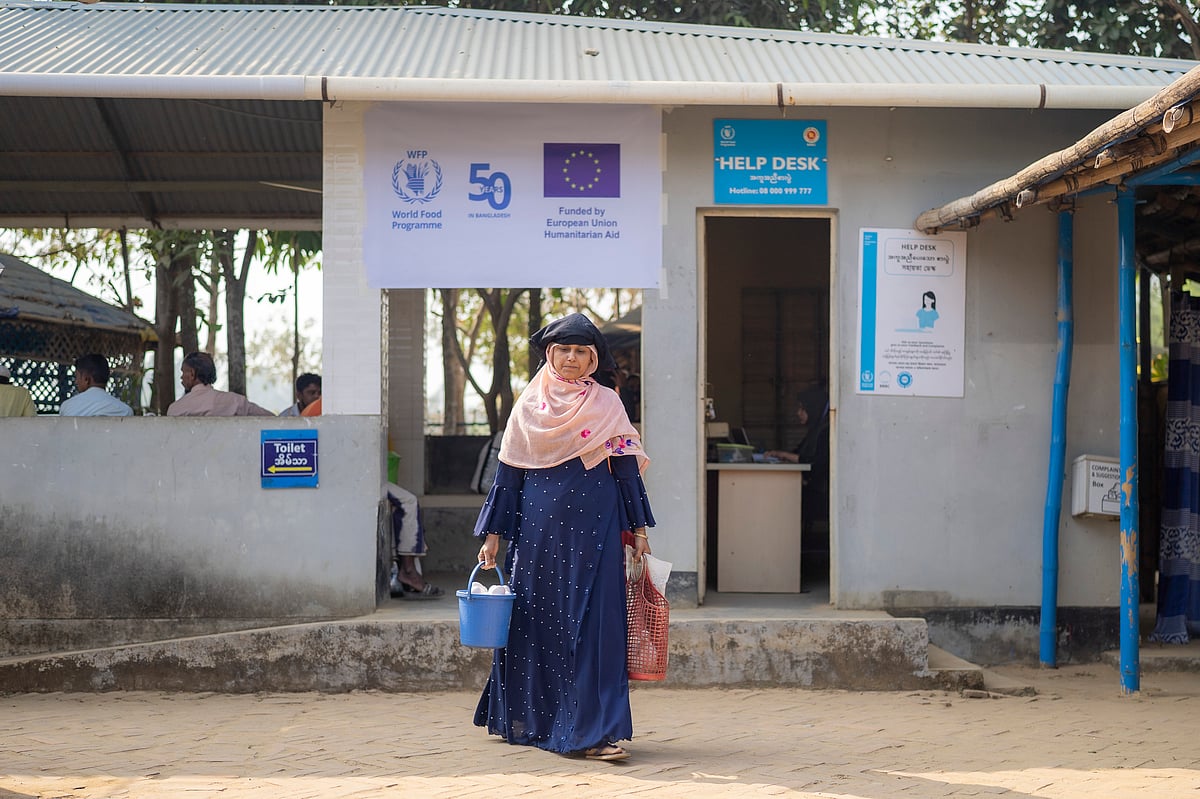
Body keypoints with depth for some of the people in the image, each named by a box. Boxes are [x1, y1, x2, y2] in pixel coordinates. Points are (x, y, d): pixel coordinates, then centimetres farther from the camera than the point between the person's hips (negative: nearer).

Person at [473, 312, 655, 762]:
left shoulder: (607, 404, 6)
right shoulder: (529, 405, 9)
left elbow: (626, 469, 6)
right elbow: (508, 472, 9)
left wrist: (638, 529, 0)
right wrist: (492, 535, 6)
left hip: (593, 527, -2)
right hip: (539, 527, 2)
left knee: (592, 621, -9)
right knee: (535, 622, 6)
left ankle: (593, 732, -11)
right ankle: (529, 721, 21)